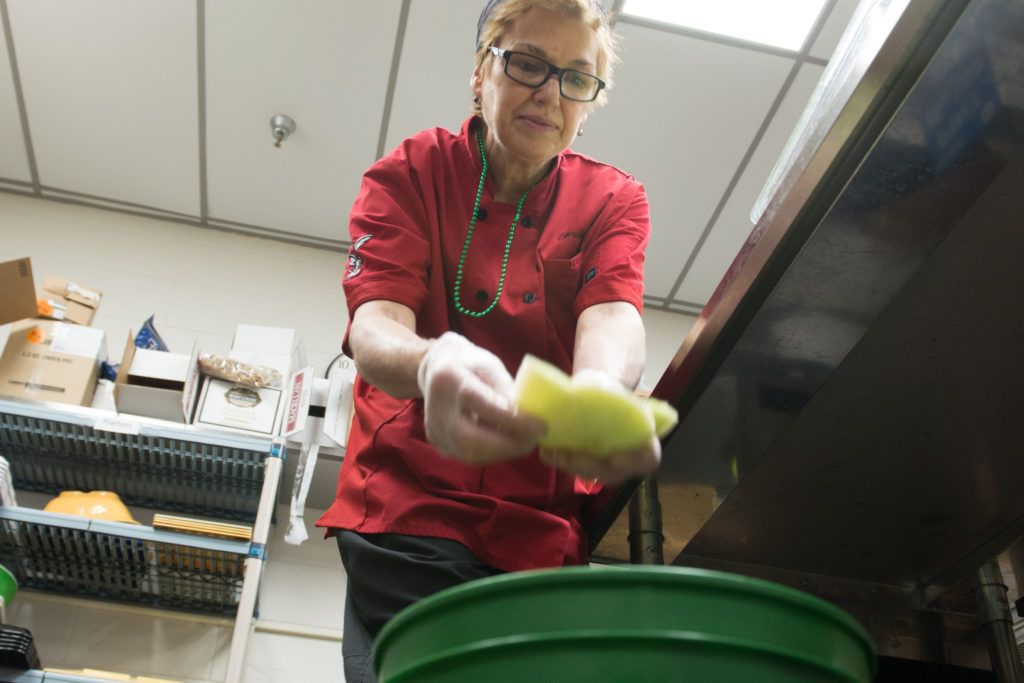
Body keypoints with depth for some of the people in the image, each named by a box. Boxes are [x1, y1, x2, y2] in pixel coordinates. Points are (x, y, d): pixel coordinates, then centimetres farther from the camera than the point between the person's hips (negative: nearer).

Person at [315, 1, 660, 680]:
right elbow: (373, 326, -12)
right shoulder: (410, 173, 3)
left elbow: (613, 316, -11)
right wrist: (433, 366, -38)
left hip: (550, 523, 2)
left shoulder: (615, 199, 8)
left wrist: (597, 393, -38)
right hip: (412, 502, -2)